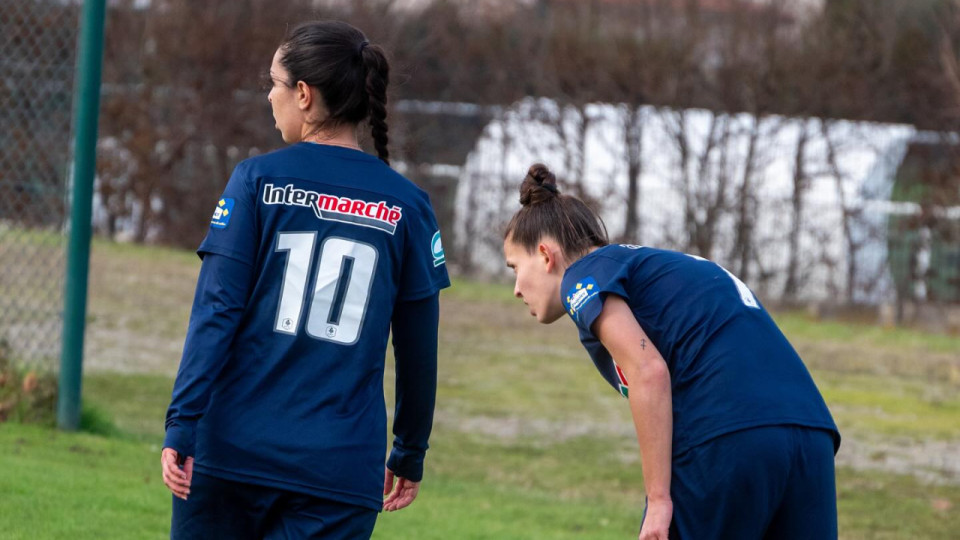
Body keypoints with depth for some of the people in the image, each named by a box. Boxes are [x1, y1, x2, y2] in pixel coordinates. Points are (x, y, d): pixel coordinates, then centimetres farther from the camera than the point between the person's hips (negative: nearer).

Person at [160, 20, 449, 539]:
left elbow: (215, 312, -7)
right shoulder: (407, 205, 6)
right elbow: (419, 348, 9)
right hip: (342, 467, 1)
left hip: (234, 450, -1)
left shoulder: (258, 180, 0)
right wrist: (410, 453, 20)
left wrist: (182, 427, -8)